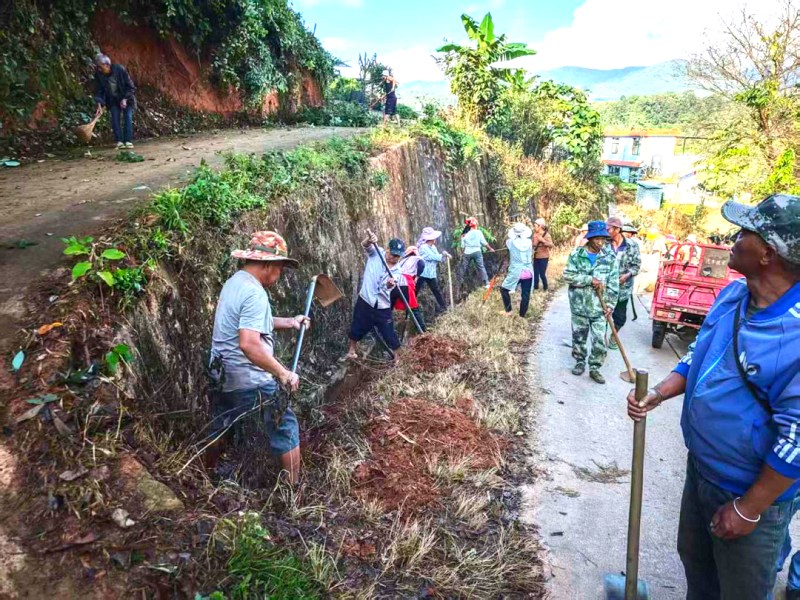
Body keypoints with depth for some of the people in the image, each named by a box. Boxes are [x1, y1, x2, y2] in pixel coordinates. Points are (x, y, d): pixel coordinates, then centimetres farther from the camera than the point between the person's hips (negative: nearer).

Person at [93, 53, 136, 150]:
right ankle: (119, 141, -8)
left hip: (126, 98, -2)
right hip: (113, 100, 2)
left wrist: (125, 99, -22)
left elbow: (130, 86, -14)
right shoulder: (98, 75, -13)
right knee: (115, 118, -9)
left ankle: (128, 141, -10)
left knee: (128, 117, -12)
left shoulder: (119, 69, -21)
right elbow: (98, 91, -9)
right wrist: (99, 105, -23)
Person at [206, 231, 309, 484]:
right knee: (286, 430, 5)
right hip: (251, 381, -9)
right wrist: (283, 373, -27)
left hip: (224, 376, 9)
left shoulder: (234, 282, 8)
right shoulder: (255, 293, -23)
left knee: (220, 429, 25)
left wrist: (290, 322, 12)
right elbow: (248, 343, -33)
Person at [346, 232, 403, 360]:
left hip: (383, 307, -1)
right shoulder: (376, 253, -5)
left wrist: (390, 284, -47)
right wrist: (369, 240, -47)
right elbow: (365, 245, -24)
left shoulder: (397, 271, -7)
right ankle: (352, 351, 41)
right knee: (357, 328, 17)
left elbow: (386, 288, -22)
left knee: (389, 334, 3)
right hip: (365, 300, 1)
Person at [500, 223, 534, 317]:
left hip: (516, 273, -3)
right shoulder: (529, 242, 2)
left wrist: (513, 237, 34)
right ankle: (522, 315, 13)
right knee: (526, 295, 8)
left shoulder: (511, 242, -6)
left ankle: (508, 311, 11)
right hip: (528, 273, 3)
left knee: (504, 289, 15)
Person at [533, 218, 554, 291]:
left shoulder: (546, 235, -13)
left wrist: (542, 240, -34)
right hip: (536, 257, 5)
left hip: (543, 257, -5)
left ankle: (545, 289, 17)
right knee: (535, 273, 7)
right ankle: (535, 288, 17)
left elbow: (551, 245, -26)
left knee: (542, 274, -2)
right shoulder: (535, 234, 3)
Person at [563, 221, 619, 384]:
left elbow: (613, 283, -1)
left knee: (600, 340, 0)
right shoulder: (576, 254, -5)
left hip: (599, 307, 0)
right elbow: (568, 275, -14)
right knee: (579, 336, 14)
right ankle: (580, 362, 32)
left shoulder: (610, 257, -2)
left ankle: (594, 368, 15)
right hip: (579, 305, 0)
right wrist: (590, 280, -21)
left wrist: (610, 304, -7)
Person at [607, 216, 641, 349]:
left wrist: (627, 275, -16)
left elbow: (637, 265, -1)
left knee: (619, 316, 13)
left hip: (623, 287, 0)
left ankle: (613, 336, 36)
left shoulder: (631, 246, -7)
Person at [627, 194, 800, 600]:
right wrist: (658, 394, -7)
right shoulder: (731, 295, -7)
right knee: (693, 557, 28)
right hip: (700, 467, 7)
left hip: (751, 492, -6)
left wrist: (748, 510, -17)